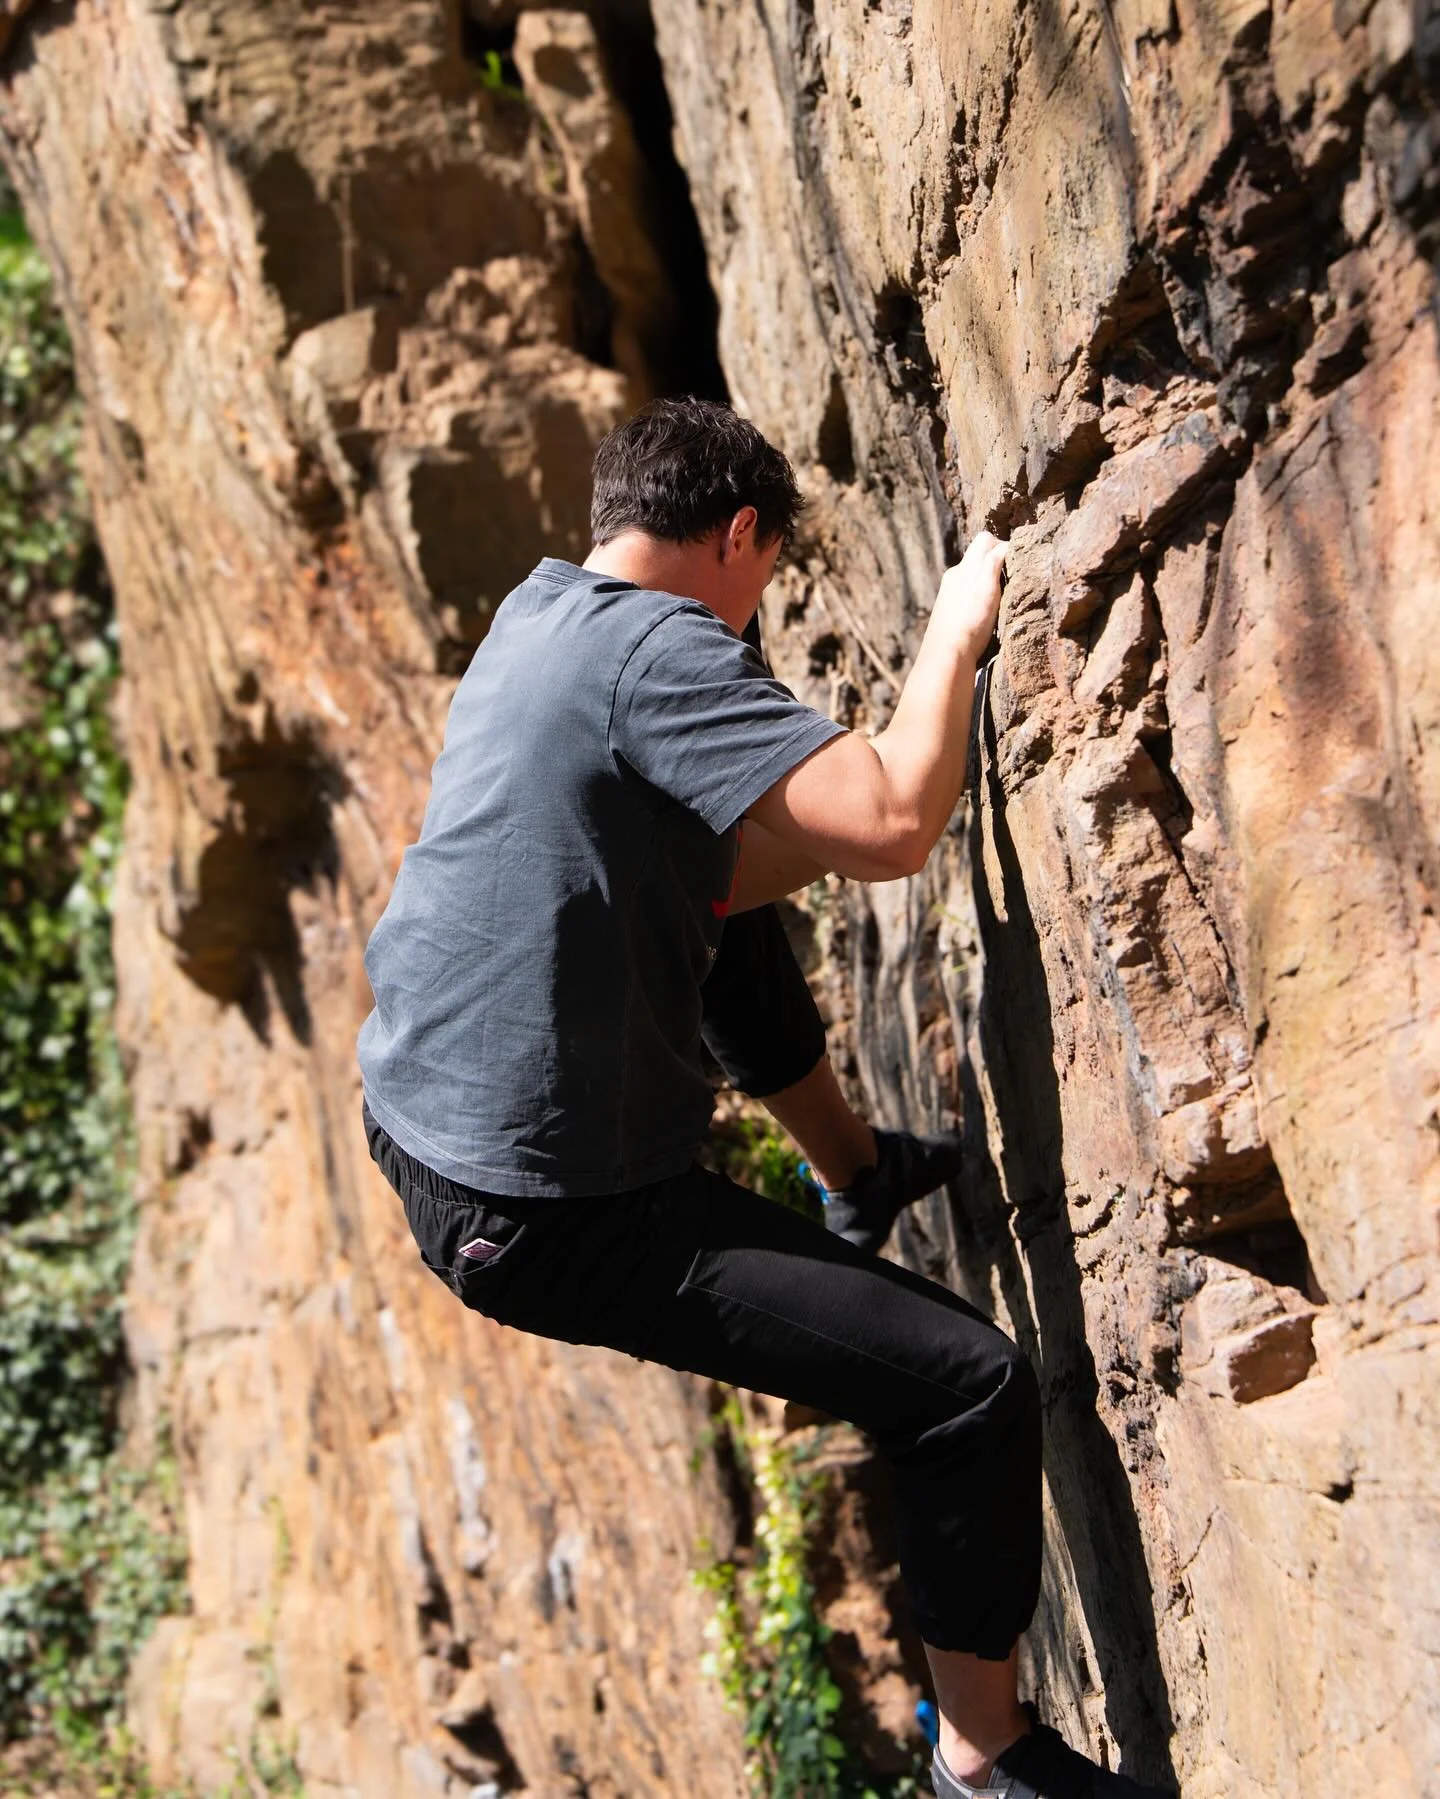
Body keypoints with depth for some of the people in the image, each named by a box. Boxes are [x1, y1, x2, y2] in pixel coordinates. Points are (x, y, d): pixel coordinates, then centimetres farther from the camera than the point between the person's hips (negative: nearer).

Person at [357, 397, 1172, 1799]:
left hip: (411, 1112, 10)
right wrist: (956, 630, -12)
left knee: (725, 917, 33)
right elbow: (891, 827, -27)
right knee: (977, 1386, -9)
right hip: (542, 1220, -10)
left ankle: (859, 1177, 46)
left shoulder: (540, 607, 10)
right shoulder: (656, 647, -19)